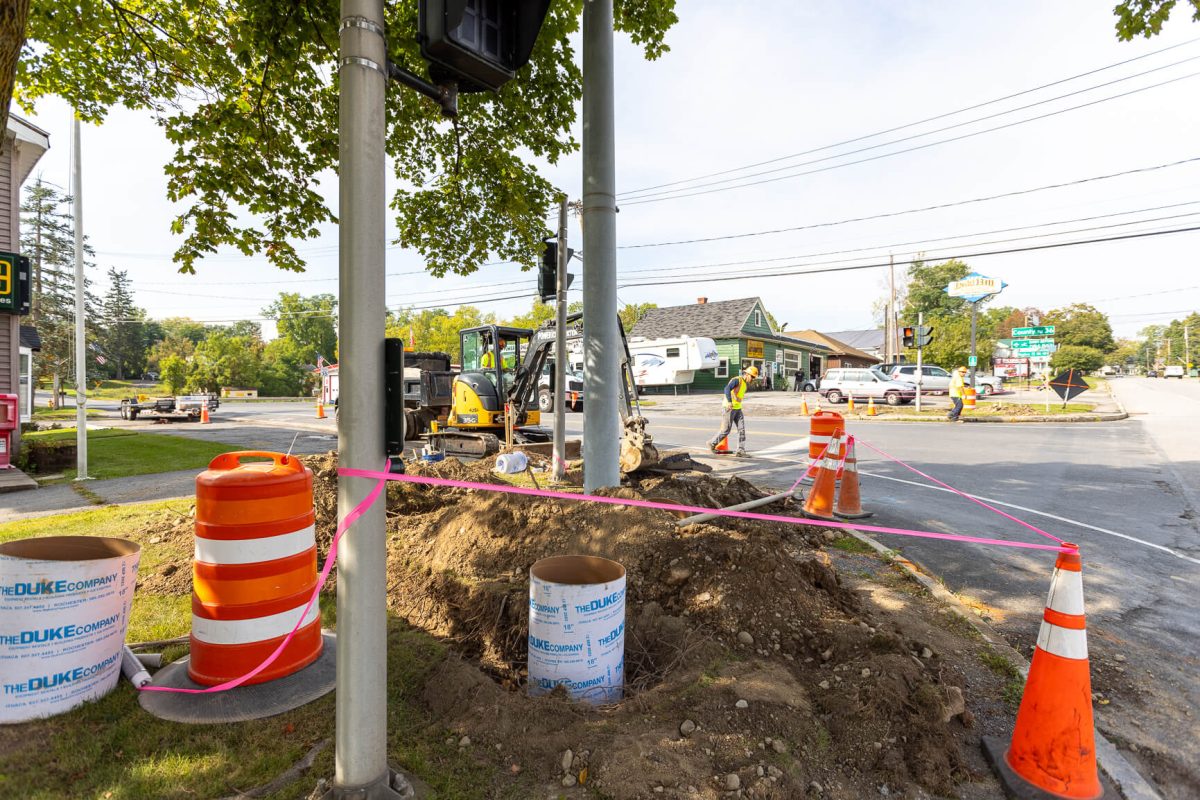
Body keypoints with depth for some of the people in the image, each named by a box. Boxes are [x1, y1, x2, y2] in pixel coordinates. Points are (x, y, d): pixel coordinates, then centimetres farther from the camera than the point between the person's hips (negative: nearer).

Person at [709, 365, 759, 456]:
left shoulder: (745, 383, 14)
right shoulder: (737, 380, -16)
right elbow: (727, 388, -33)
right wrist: (729, 402, -45)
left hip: (738, 408, 9)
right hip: (730, 408, -8)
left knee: (742, 429, -3)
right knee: (726, 430, -3)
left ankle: (741, 451, -2)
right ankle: (712, 443, 16)